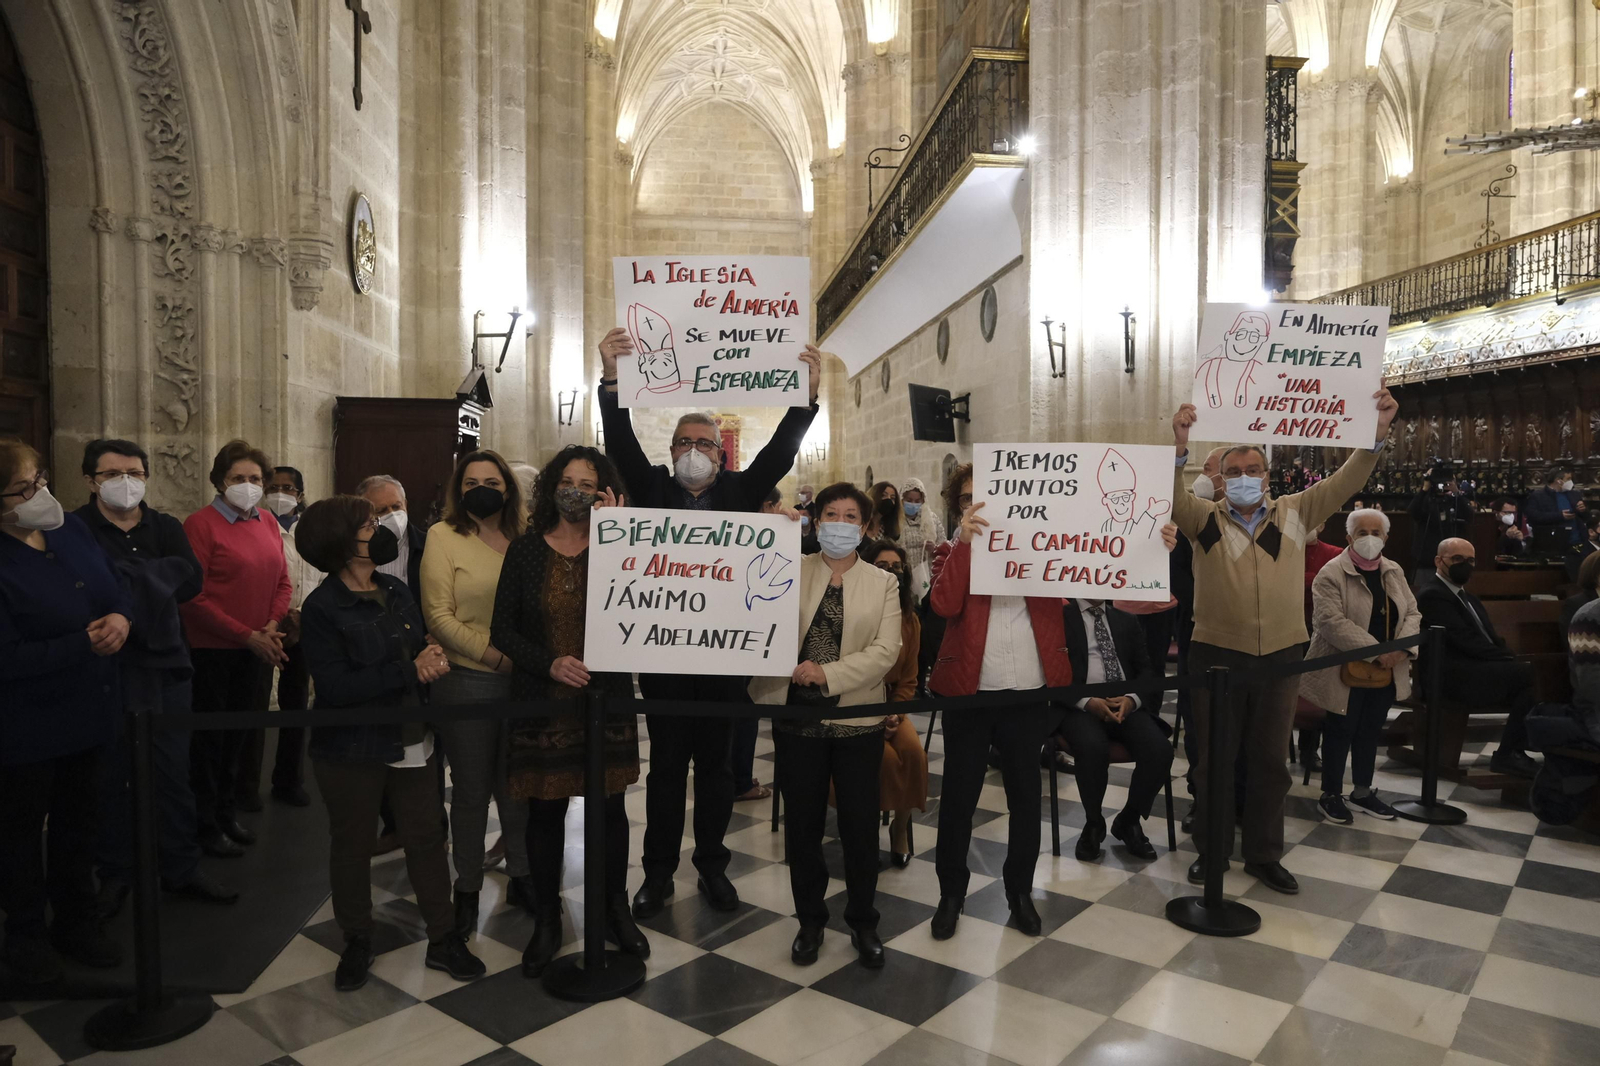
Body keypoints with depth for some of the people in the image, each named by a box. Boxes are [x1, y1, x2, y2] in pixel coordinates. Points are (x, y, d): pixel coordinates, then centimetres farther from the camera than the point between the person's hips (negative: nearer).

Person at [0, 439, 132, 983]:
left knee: (77, 820, 20)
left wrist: (121, 617, -14)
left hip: (87, 710, 6)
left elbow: (118, 588, 7)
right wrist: (85, 644, -25)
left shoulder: (73, 529, -2)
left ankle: (76, 921, 38)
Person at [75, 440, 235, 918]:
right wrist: (154, 579, -16)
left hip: (165, 663, 3)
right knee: (110, 774, 10)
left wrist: (128, 577, -14)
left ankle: (182, 866, 24)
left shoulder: (166, 528, 8)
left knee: (173, 771, 11)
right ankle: (114, 873, 27)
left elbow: (191, 578, -7)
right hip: (106, 668, -3)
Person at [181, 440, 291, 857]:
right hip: (212, 650, -5)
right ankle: (206, 825, 23)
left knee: (238, 733, 17)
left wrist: (272, 626, -5)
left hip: (259, 647, 5)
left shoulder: (268, 523, 7)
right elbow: (193, 597, -15)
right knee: (210, 736, 8)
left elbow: (283, 581, 11)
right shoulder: (201, 523, -12)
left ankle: (228, 813, 32)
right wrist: (246, 636, -16)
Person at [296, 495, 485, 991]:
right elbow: (335, 686, -23)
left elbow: (422, 644, 14)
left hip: (411, 741, 5)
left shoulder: (396, 590, 4)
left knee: (426, 838, 10)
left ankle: (443, 940, 23)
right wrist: (410, 670, -23)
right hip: (351, 750, -5)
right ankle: (356, 943, 33)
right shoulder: (322, 608, -14)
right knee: (352, 847, 13)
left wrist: (433, 657, -9)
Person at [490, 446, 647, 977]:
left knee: (609, 808, 8)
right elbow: (502, 629, 1)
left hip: (606, 699, 0)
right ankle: (546, 920, 28)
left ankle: (615, 909, 29)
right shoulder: (525, 551, 2)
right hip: (542, 701, 0)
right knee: (545, 811, 9)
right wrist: (550, 663, -15)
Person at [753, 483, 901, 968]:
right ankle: (810, 920, 30)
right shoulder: (790, 571, 5)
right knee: (802, 825, 11)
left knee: (860, 827, 8)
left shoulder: (883, 583, 3)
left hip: (857, 719, 0)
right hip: (798, 717, 1)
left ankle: (863, 923, 28)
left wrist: (829, 673, -19)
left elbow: (886, 649, -8)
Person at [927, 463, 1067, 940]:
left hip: (1030, 693, 1)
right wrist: (965, 541, -19)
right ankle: (951, 892, 23)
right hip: (969, 691, -1)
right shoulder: (953, 551, 5)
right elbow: (944, 604, -15)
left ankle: (1021, 890, 30)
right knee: (958, 795, 6)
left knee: (1025, 794, 13)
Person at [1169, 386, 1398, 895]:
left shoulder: (1295, 513, 7)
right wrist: (1179, 448, -36)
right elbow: (1171, 496, -18)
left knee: (1270, 759, 13)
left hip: (1281, 656, 2)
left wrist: (1377, 432, -15)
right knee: (1215, 757, 9)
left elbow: (1344, 482, -1)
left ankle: (1264, 855, 28)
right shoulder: (1205, 518, -1)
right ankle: (1210, 850, 24)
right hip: (1217, 654, -2)